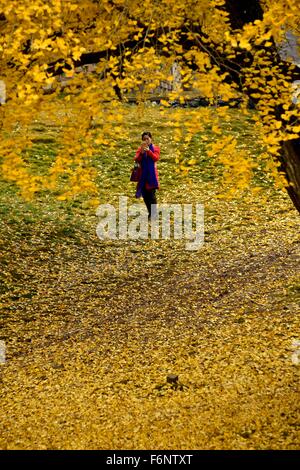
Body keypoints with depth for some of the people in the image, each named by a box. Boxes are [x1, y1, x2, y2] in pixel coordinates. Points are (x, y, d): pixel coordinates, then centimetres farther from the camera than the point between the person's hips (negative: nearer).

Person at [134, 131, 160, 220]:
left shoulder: (155, 148, 4)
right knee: (144, 194, 5)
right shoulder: (140, 149, 10)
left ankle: (154, 213, -8)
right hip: (143, 175, 3)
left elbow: (156, 158, -12)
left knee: (151, 193, -13)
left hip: (152, 174, -3)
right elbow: (136, 159, -4)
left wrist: (148, 151, -24)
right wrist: (141, 152, -21)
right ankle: (150, 212, 16)